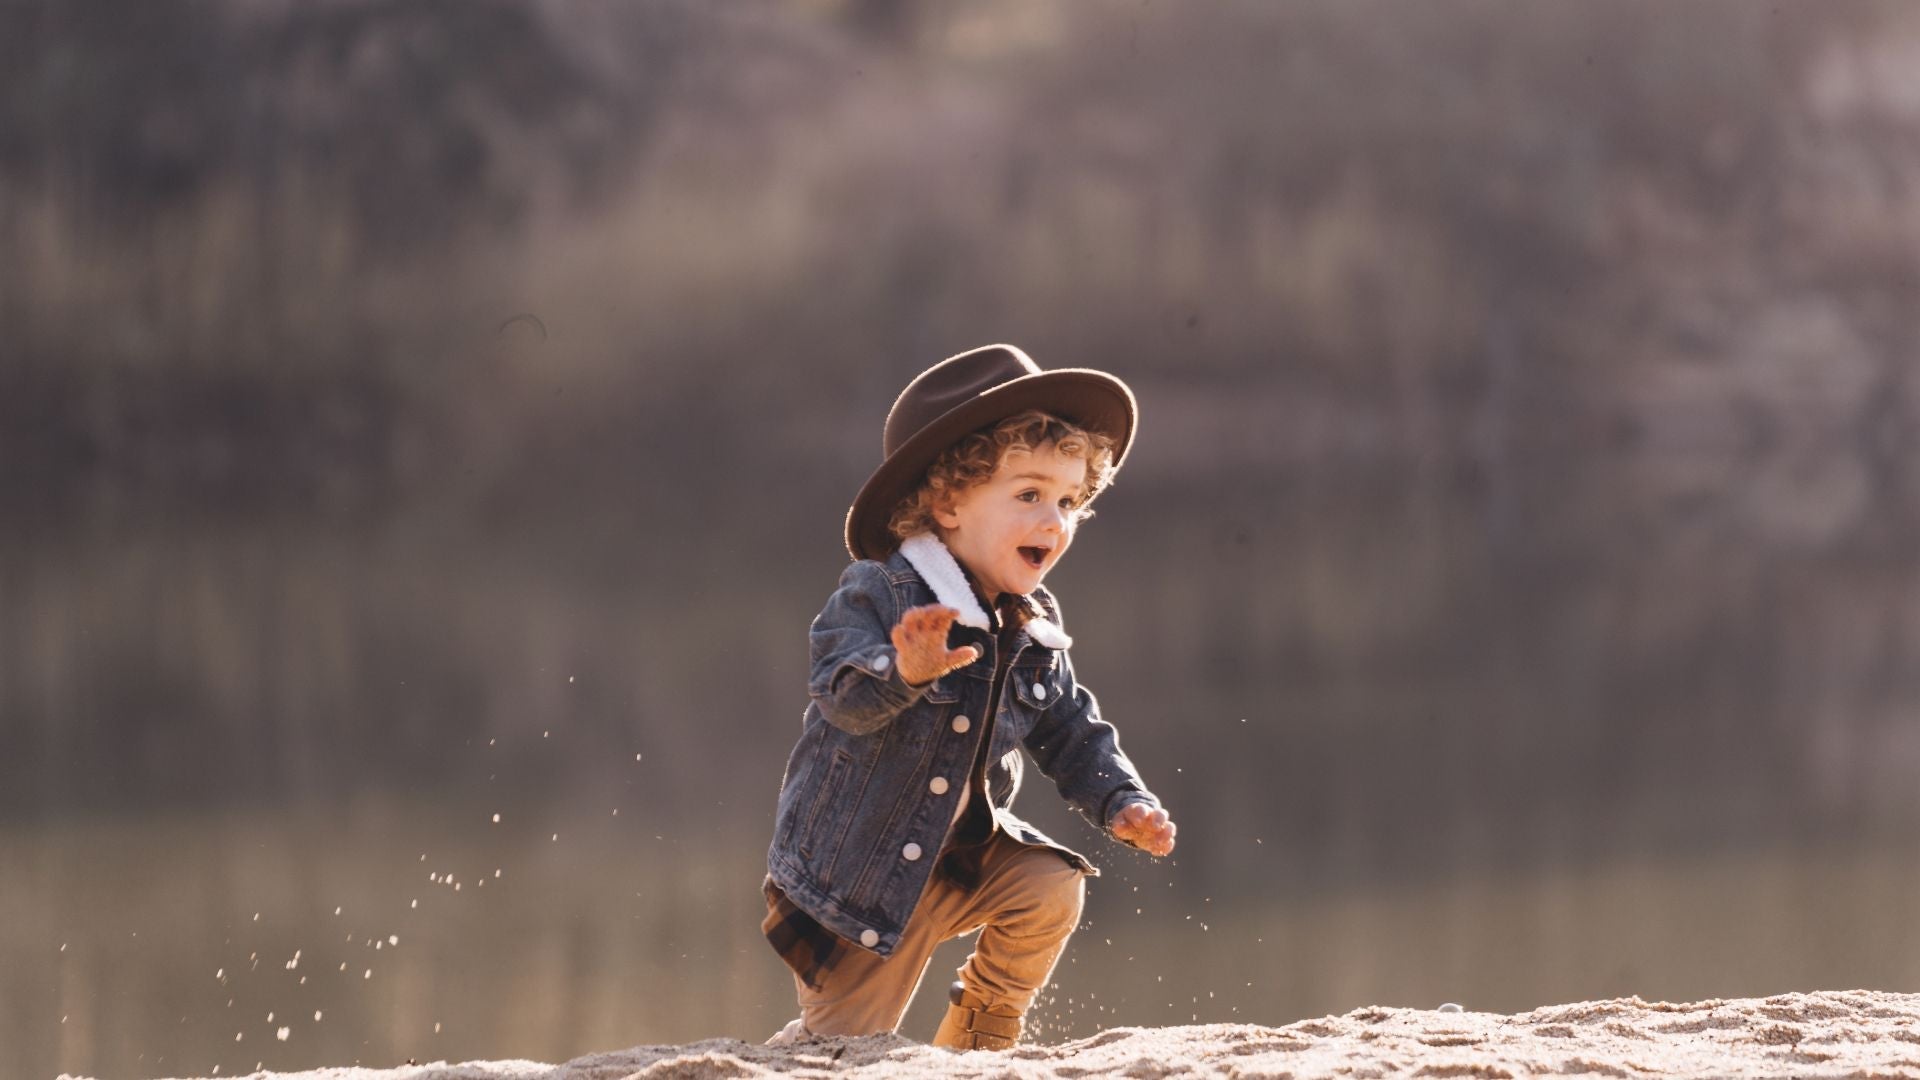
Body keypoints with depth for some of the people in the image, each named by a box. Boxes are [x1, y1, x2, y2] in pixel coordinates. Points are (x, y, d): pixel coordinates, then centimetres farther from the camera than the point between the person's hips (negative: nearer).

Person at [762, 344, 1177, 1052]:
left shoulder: (1036, 632, 1)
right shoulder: (876, 596, -21)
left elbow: (1072, 735, 10)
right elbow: (844, 697, -36)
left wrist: (1122, 804, -7)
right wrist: (903, 672, -57)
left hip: (969, 848, 6)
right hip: (864, 872, -6)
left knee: (1052, 888, -18)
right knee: (849, 1047, -6)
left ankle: (977, 1038, 6)